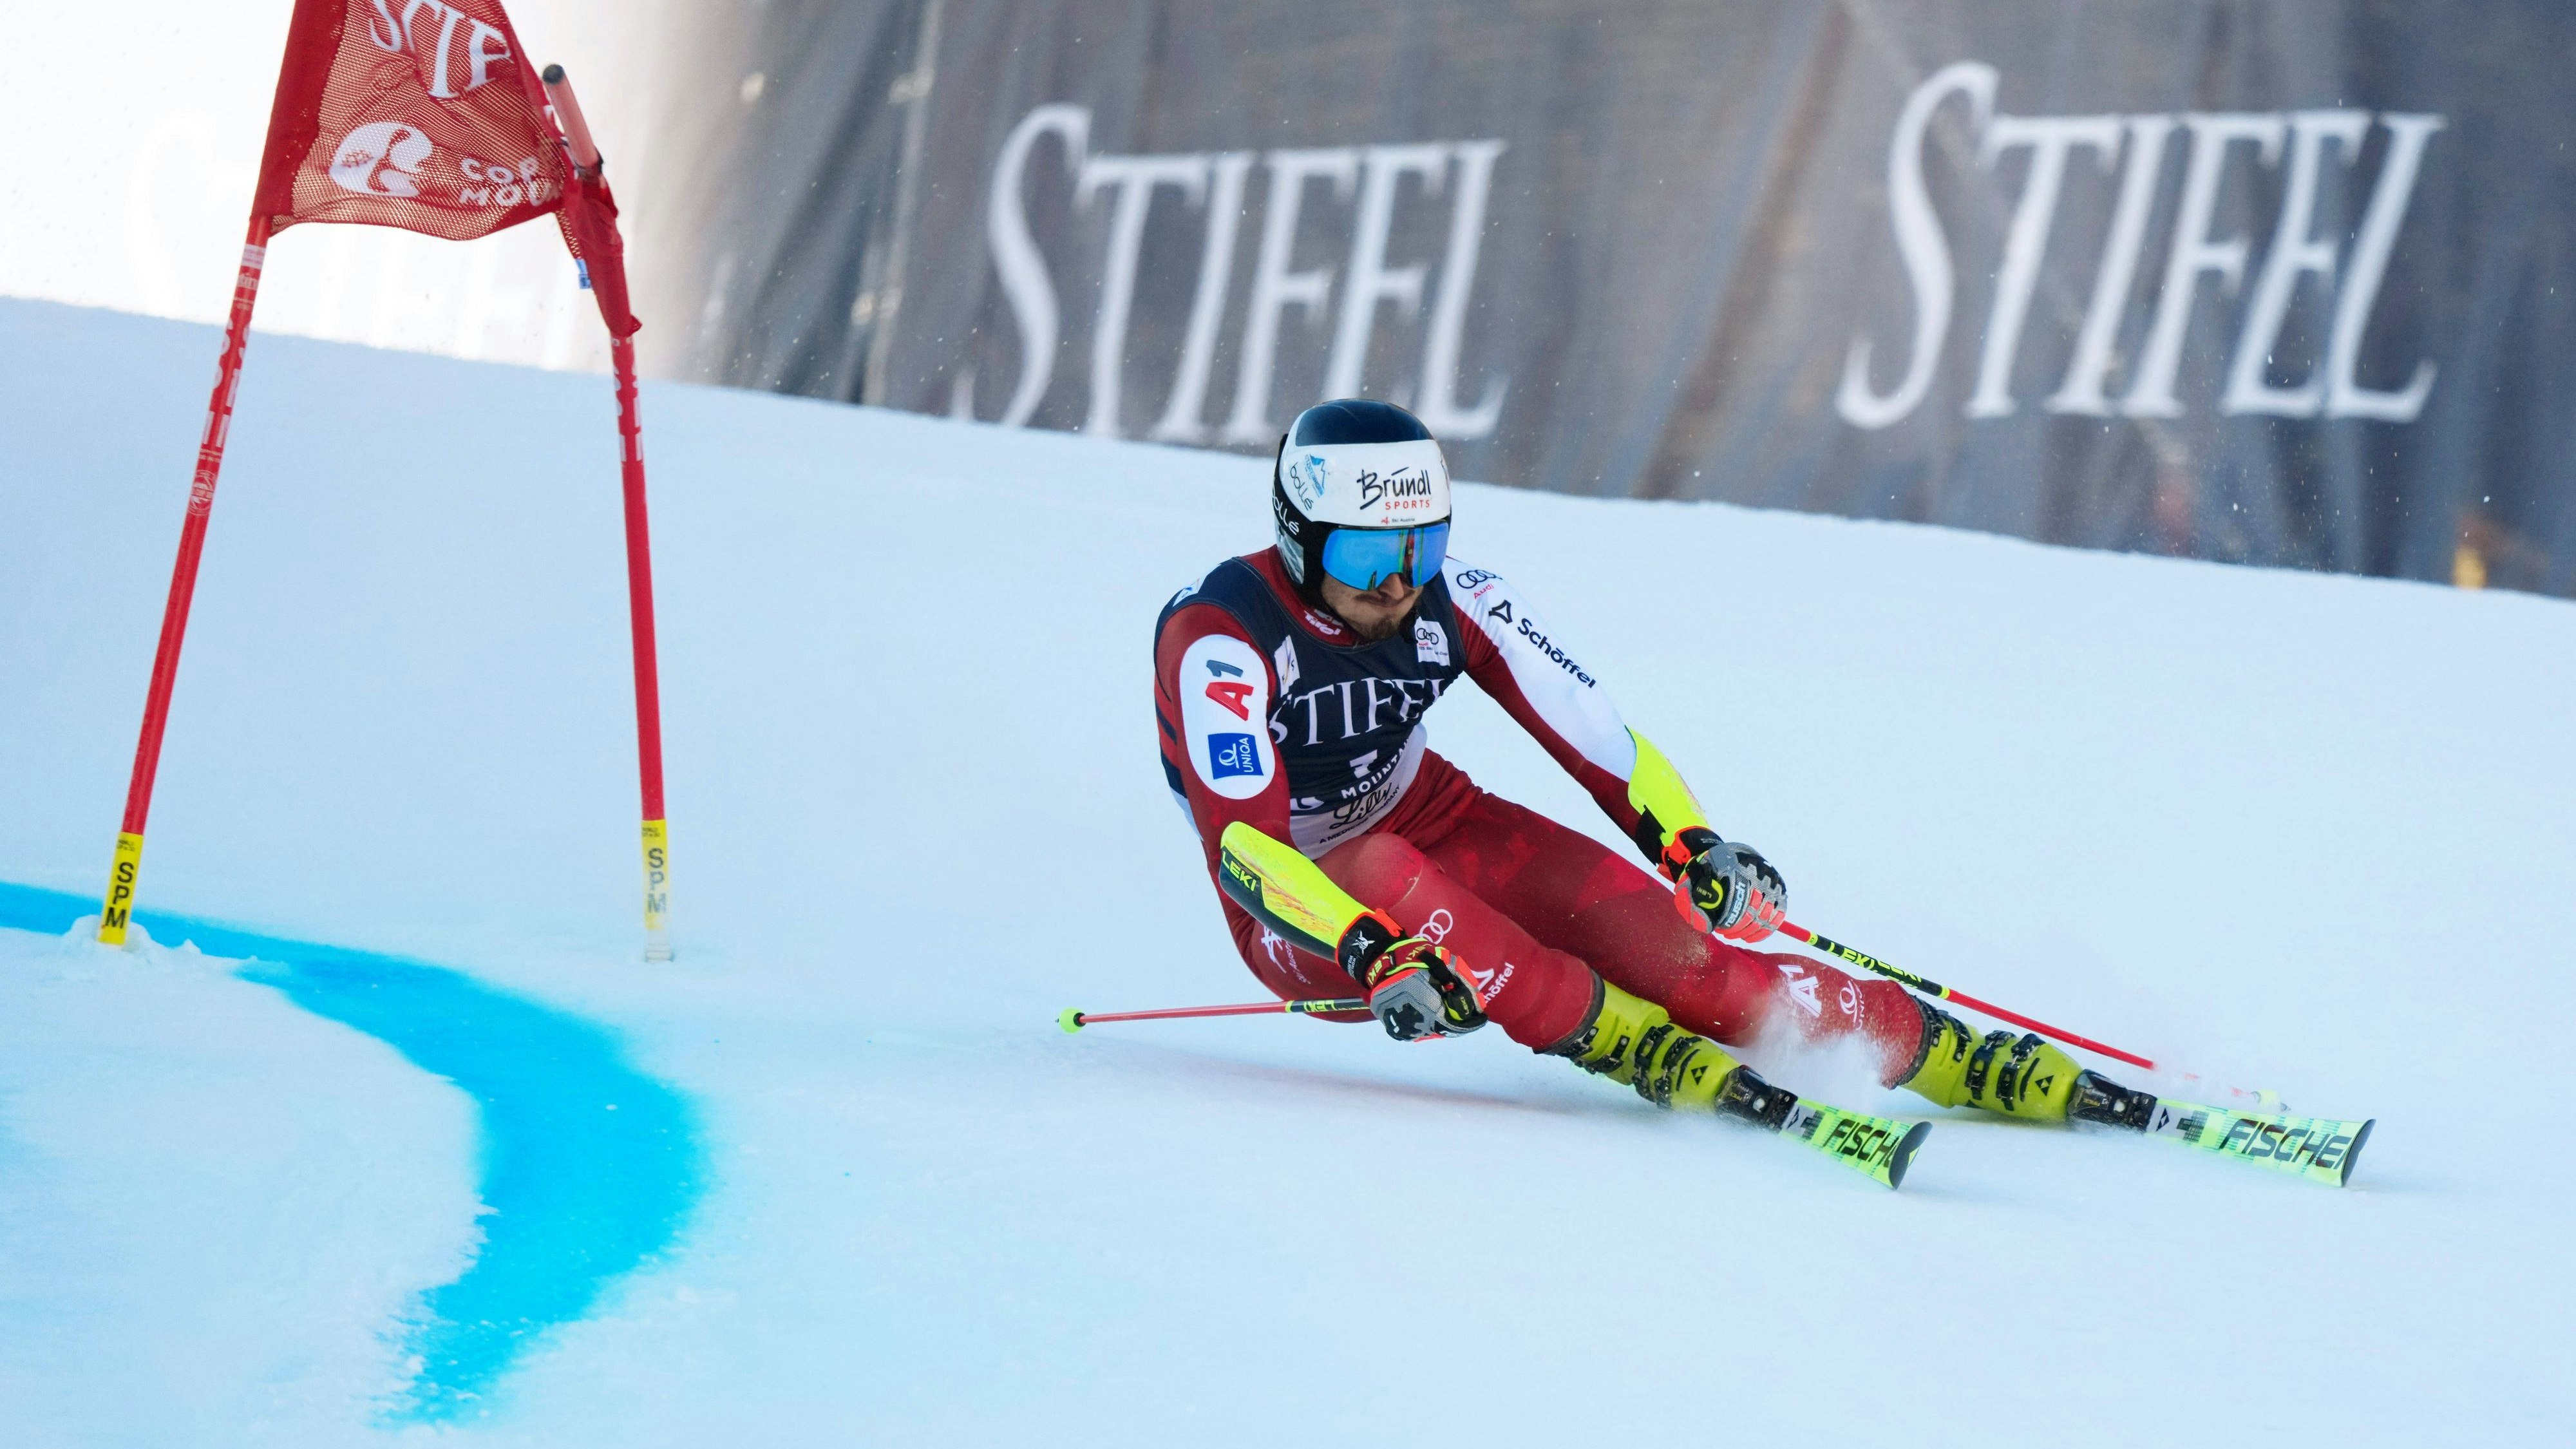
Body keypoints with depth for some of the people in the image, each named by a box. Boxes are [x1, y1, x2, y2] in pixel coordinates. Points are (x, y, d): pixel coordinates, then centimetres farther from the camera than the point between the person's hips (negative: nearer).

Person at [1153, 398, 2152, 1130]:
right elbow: (1240, 841, -35)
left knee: (1663, 944, -18)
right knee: (1385, 875, -39)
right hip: (1298, 912, -3)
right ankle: (1679, 1070, -41)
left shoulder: (1454, 604, -13)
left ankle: (2037, 1078, -20)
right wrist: (1373, 956, -49)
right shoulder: (1219, 638, -26)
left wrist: (1692, 847, -31)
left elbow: (1592, 736, -12)